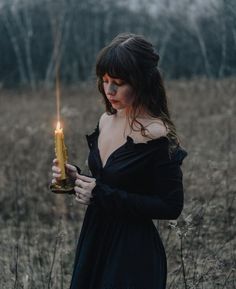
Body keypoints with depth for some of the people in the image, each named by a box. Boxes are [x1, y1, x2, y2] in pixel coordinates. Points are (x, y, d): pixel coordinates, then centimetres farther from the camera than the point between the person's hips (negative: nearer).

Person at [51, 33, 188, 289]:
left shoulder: (157, 136, -18)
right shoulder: (106, 120, 3)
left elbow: (171, 207, -17)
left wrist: (102, 195, -20)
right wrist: (77, 179, -6)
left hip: (134, 251, -7)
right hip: (94, 240, 7)